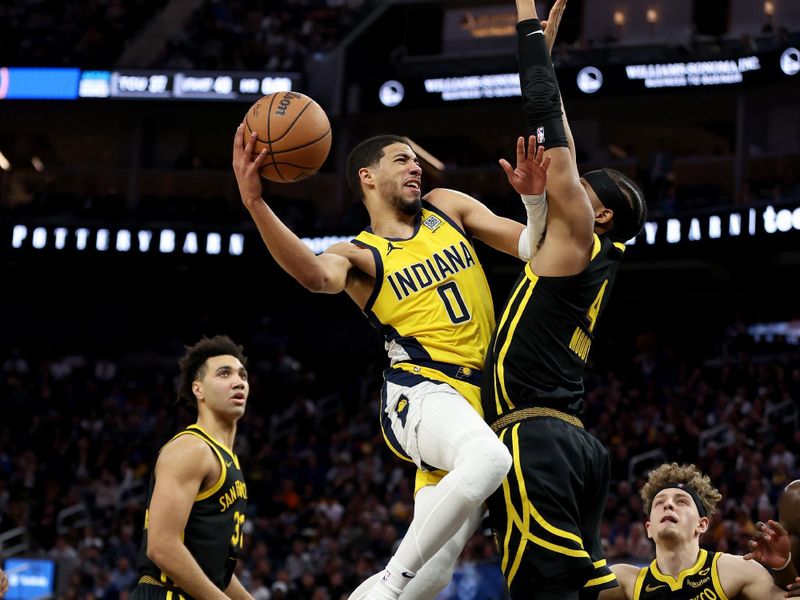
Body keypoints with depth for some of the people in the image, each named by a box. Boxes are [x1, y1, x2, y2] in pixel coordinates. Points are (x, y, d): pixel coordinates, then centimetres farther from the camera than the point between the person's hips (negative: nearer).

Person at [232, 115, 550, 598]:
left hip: (480, 398, 5)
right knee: (488, 460, -39)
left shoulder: (447, 208, 18)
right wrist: (256, 204, -36)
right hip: (421, 393, -5)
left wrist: (536, 198, -7)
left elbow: (533, 249, 16)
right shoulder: (358, 254, 4)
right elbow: (316, 275, -21)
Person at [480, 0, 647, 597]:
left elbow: (550, 129, -3)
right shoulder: (592, 255, 20)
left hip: (536, 440, -9)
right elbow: (559, 148, 27)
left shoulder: (578, 237, -1)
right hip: (572, 441, 9)